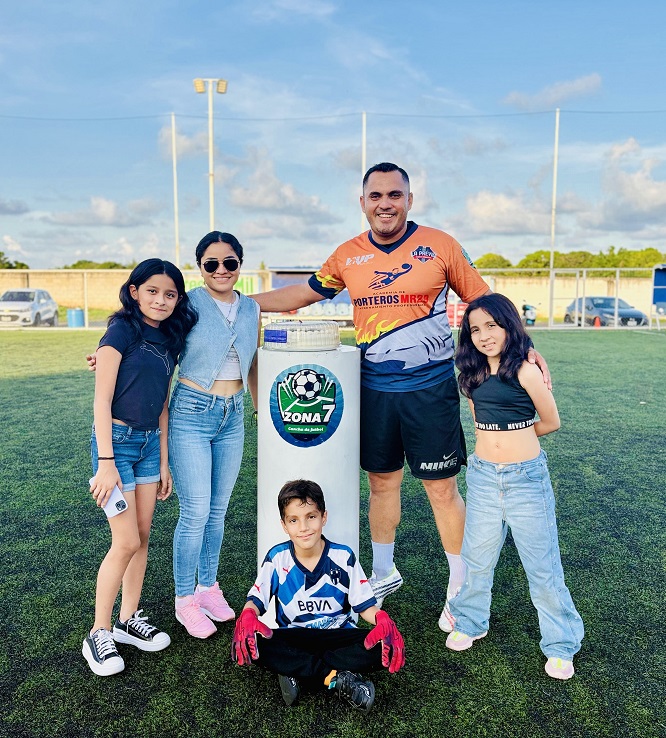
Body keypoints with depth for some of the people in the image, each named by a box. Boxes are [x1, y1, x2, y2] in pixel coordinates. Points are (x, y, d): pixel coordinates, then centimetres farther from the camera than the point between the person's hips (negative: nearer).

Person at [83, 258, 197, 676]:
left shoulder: (169, 341, 10)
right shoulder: (122, 331, -10)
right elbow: (102, 400, -13)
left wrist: (163, 462, 12)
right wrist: (106, 461, -18)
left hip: (151, 444, 7)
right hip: (116, 440, -7)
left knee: (143, 538, 12)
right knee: (126, 542, -5)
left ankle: (129, 621, 27)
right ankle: (99, 634, 13)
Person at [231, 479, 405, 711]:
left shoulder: (343, 557, -5)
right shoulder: (277, 558, -5)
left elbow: (365, 605, -2)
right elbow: (256, 599, -3)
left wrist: (381, 620, -24)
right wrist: (247, 617, -27)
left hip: (338, 635, 0)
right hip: (293, 637, 0)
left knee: (383, 648, -29)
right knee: (256, 645, -31)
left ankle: (296, 670, -24)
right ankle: (336, 678, -27)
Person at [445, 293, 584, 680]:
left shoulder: (525, 370, -12)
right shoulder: (473, 375, 5)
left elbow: (550, 421, -2)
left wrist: (515, 437, 6)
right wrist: (504, 437, 5)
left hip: (527, 478, -5)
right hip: (483, 476, 5)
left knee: (543, 565, 7)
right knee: (477, 557, 16)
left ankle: (561, 645, 27)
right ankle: (471, 623, 39)